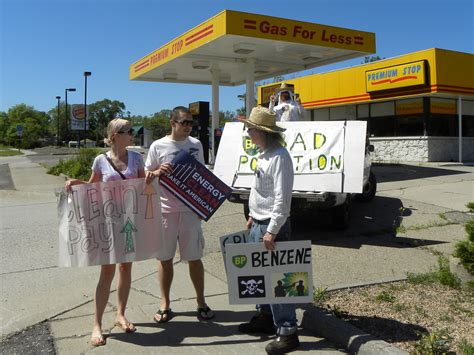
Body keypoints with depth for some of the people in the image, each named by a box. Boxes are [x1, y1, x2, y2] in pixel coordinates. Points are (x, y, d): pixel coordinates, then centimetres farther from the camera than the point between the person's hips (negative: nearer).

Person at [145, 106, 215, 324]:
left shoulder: (196, 145, 5)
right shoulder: (158, 146, -2)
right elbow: (146, 175, 3)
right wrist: (158, 172, -18)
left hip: (190, 210, 1)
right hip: (164, 211, -1)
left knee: (194, 258, 7)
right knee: (165, 259, 9)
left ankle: (201, 303, 22)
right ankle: (165, 304, 24)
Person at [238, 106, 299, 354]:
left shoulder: (279, 157, -19)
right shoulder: (264, 153, 12)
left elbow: (282, 199, -23)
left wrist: (272, 231, -24)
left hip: (271, 226, -10)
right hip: (258, 224, 10)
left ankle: (287, 332, 6)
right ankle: (264, 317, 34)